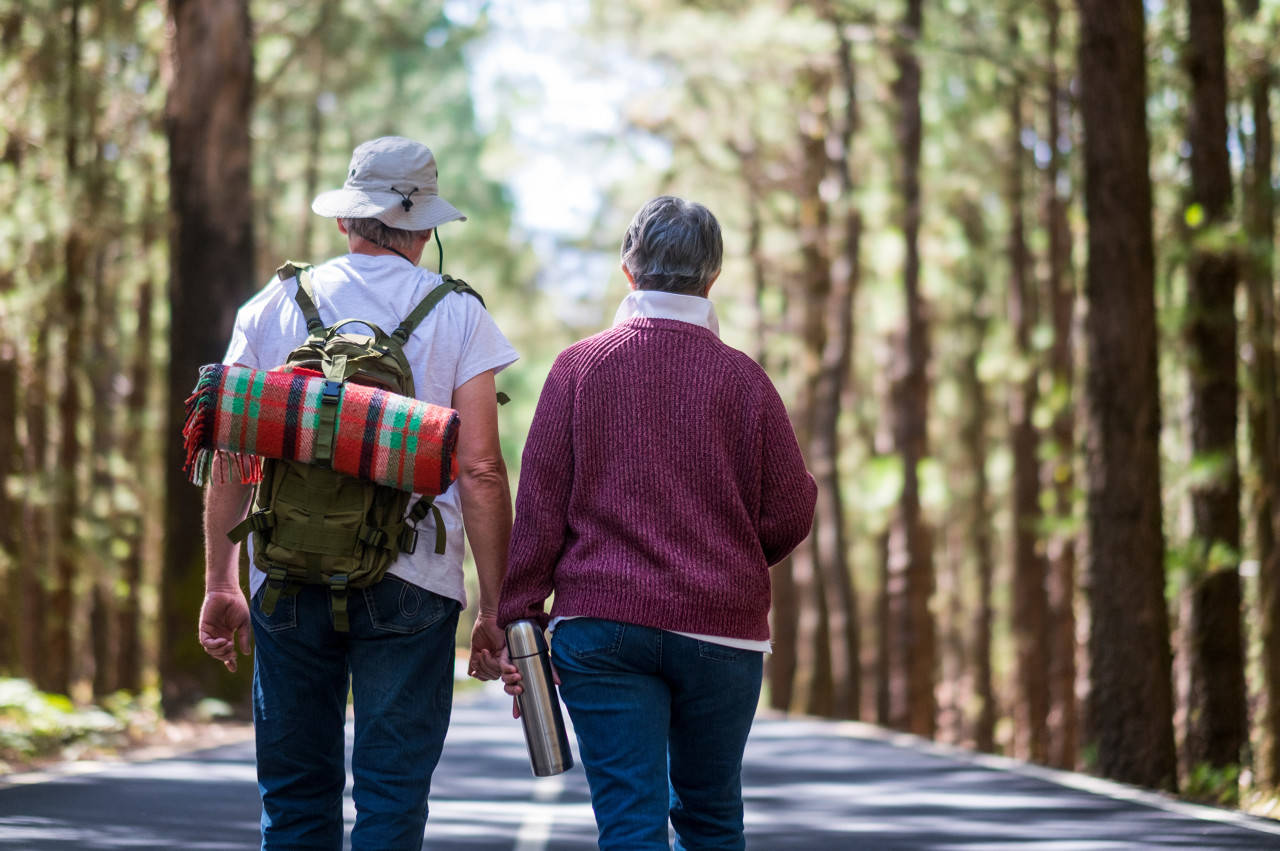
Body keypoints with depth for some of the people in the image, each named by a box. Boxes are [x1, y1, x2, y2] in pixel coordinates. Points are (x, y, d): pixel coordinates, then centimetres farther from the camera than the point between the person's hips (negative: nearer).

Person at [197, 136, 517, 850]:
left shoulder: (273, 307, 8)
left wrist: (221, 585, 14)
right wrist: (495, 610, 0)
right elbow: (480, 471, -5)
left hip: (287, 577, 2)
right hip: (410, 578, -2)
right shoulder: (458, 315, 2)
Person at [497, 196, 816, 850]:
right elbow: (790, 513, 2)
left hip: (600, 628, -1)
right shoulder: (742, 378, 1)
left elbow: (538, 505, -3)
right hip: (722, 629, 1)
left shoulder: (579, 366, 1)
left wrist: (518, 619, 0)